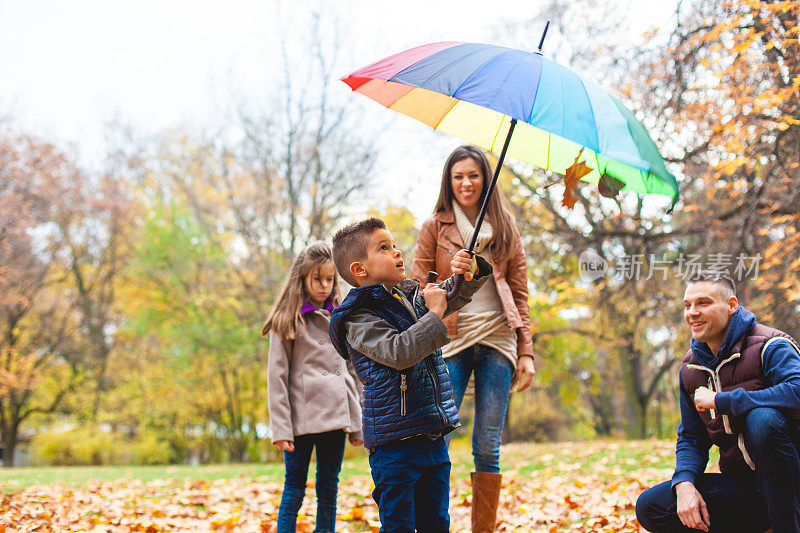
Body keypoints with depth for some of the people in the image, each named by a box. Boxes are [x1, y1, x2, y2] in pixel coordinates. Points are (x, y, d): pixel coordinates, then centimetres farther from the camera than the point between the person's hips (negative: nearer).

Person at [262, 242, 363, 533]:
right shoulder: (286, 321, 0)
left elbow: (354, 372, 14)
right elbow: (277, 377, -4)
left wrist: (357, 424, 10)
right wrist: (280, 428, -11)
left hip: (336, 419, 4)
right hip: (301, 420, -4)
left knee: (329, 491, 8)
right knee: (294, 492, 1)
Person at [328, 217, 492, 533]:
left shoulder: (412, 296, 12)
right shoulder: (358, 318, -11)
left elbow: (455, 295, 20)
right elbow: (397, 352, -24)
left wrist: (471, 271, -2)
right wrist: (433, 314, -21)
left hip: (433, 435, 7)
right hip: (395, 442, -7)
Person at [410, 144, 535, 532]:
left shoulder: (505, 229, 14)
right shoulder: (434, 227, 9)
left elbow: (520, 294, 13)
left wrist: (526, 351, 5)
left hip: (496, 341, 1)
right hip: (450, 341, -1)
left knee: (487, 448, 0)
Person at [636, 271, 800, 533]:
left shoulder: (768, 347, -11)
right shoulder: (690, 368, 10)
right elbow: (691, 439, 13)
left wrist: (719, 401, -26)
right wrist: (684, 483, -10)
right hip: (740, 480, 6)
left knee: (763, 418, -36)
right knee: (649, 507, -11)